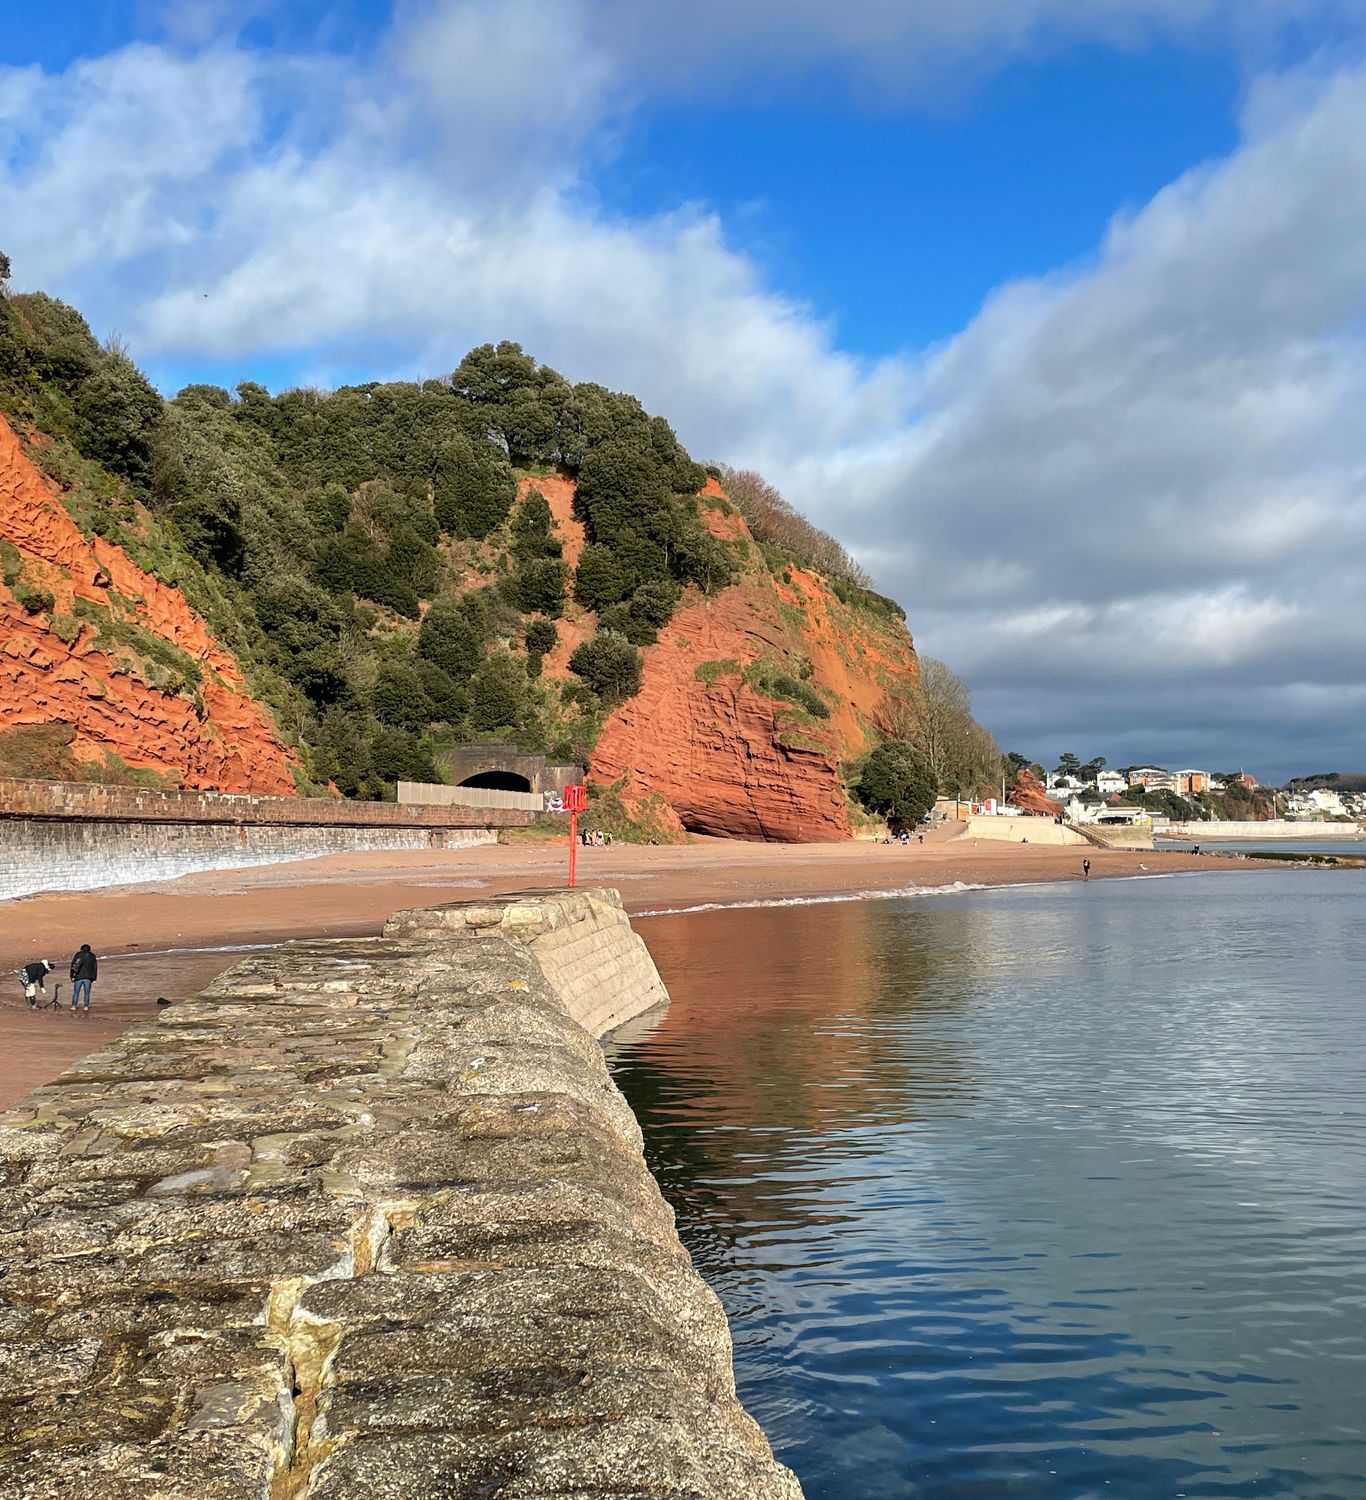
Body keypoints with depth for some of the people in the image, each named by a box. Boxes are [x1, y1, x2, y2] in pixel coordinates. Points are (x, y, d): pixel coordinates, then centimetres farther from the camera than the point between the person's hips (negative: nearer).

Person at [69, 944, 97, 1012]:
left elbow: (73, 966, 2)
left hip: (78, 977, -1)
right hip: (88, 978, 1)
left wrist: (72, 976, 2)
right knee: (87, 993, 4)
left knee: (76, 992, 5)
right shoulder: (92, 956, 13)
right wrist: (94, 978, 11)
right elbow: (95, 968, 11)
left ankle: (73, 1006, -2)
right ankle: (86, 1006, -2)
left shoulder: (77, 955, 9)